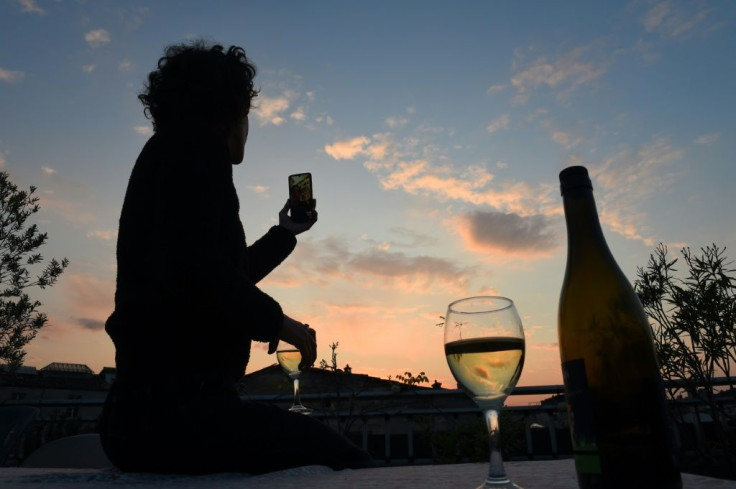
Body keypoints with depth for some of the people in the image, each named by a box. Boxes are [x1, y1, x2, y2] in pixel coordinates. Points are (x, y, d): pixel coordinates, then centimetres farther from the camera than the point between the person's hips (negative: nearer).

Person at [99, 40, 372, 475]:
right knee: (346, 462, -12)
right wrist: (275, 321, -10)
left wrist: (286, 233, 40)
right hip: (175, 407, -10)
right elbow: (193, 268, -24)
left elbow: (223, 276, 31)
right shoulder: (197, 144, -6)